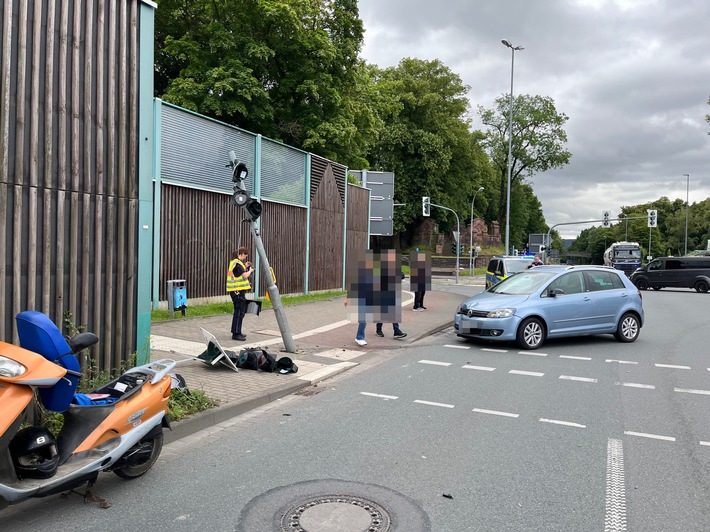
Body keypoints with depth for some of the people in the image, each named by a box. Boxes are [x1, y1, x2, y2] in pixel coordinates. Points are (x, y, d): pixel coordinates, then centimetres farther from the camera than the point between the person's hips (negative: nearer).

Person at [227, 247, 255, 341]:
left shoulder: (234, 262, 15)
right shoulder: (237, 263, -15)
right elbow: (245, 275, -20)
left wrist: (245, 266, 16)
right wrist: (250, 270, -2)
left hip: (236, 290, 10)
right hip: (238, 290, -10)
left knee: (238, 312, 16)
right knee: (239, 312, -7)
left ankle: (237, 332, 23)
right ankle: (236, 334, -5)